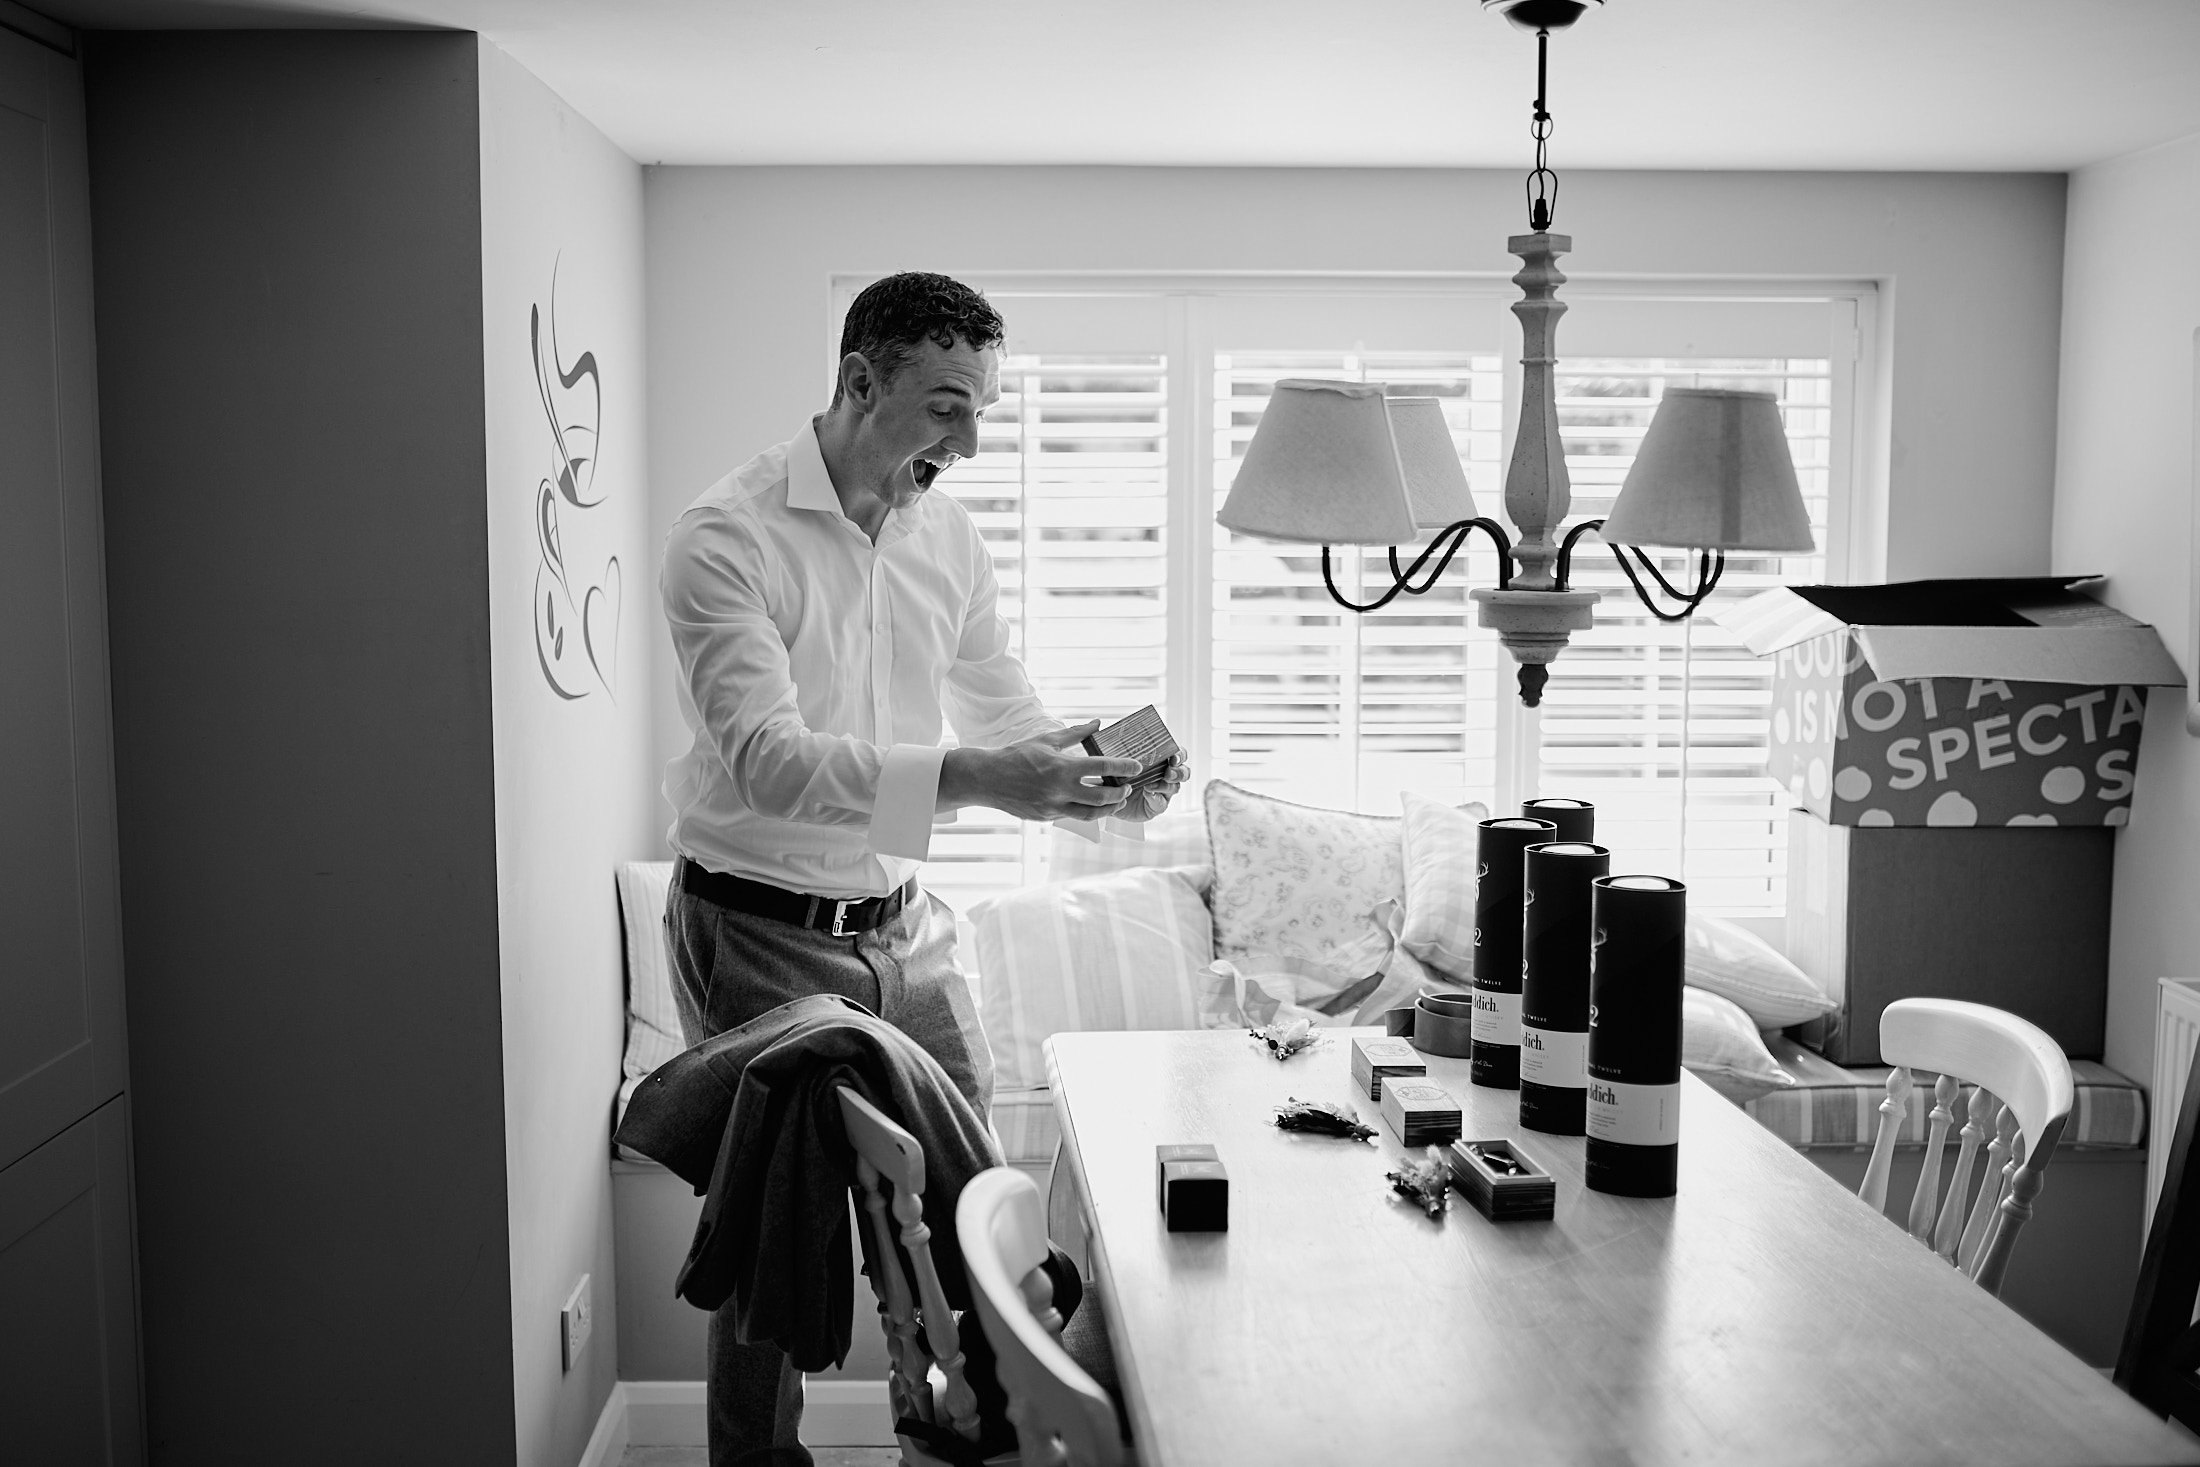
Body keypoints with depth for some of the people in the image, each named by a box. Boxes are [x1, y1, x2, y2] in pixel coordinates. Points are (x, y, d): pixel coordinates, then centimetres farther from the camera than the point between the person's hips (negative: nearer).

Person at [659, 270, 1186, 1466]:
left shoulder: (949, 539, 4)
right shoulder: (728, 538, -16)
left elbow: (1011, 720, 11)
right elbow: (766, 759, -27)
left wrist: (1101, 781, -10)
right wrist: (965, 777, -38)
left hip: (902, 927, 6)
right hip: (766, 933, -6)